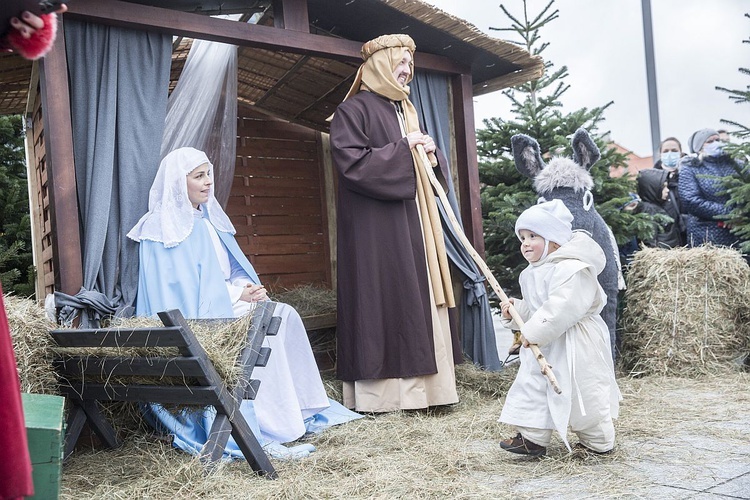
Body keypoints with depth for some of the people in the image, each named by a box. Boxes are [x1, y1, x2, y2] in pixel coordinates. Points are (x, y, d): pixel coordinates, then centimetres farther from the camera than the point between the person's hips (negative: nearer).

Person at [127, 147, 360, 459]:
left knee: (284, 315, -16)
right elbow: (180, 287, -15)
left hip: (226, 303, 7)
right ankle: (268, 429, -26)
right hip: (193, 318, -7)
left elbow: (233, 269, 16)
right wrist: (236, 295, -18)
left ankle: (302, 410, -17)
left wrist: (248, 289, -7)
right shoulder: (163, 228, -7)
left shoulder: (209, 219, 17)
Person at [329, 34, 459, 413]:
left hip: (413, 223, 8)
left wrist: (430, 151, 1)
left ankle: (417, 382, 13)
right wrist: (402, 149, -13)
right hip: (373, 229, -8)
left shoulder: (406, 111, 20)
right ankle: (380, 388, -2)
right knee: (381, 300, -9)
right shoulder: (354, 109, -4)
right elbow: (352, 161, -17)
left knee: (419, 299, 6)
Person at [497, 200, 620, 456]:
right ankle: (532, 437, 20)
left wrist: (533, 332, -27)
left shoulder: (571, 269, -21)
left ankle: (599, 441, 18)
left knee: (581, 392, 0)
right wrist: (514, 310, 2)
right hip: (544, 344, 10)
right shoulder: (533, 273, 13)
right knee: (533, 384, 10)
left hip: (575, 345, -10)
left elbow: (562, 308, -30)